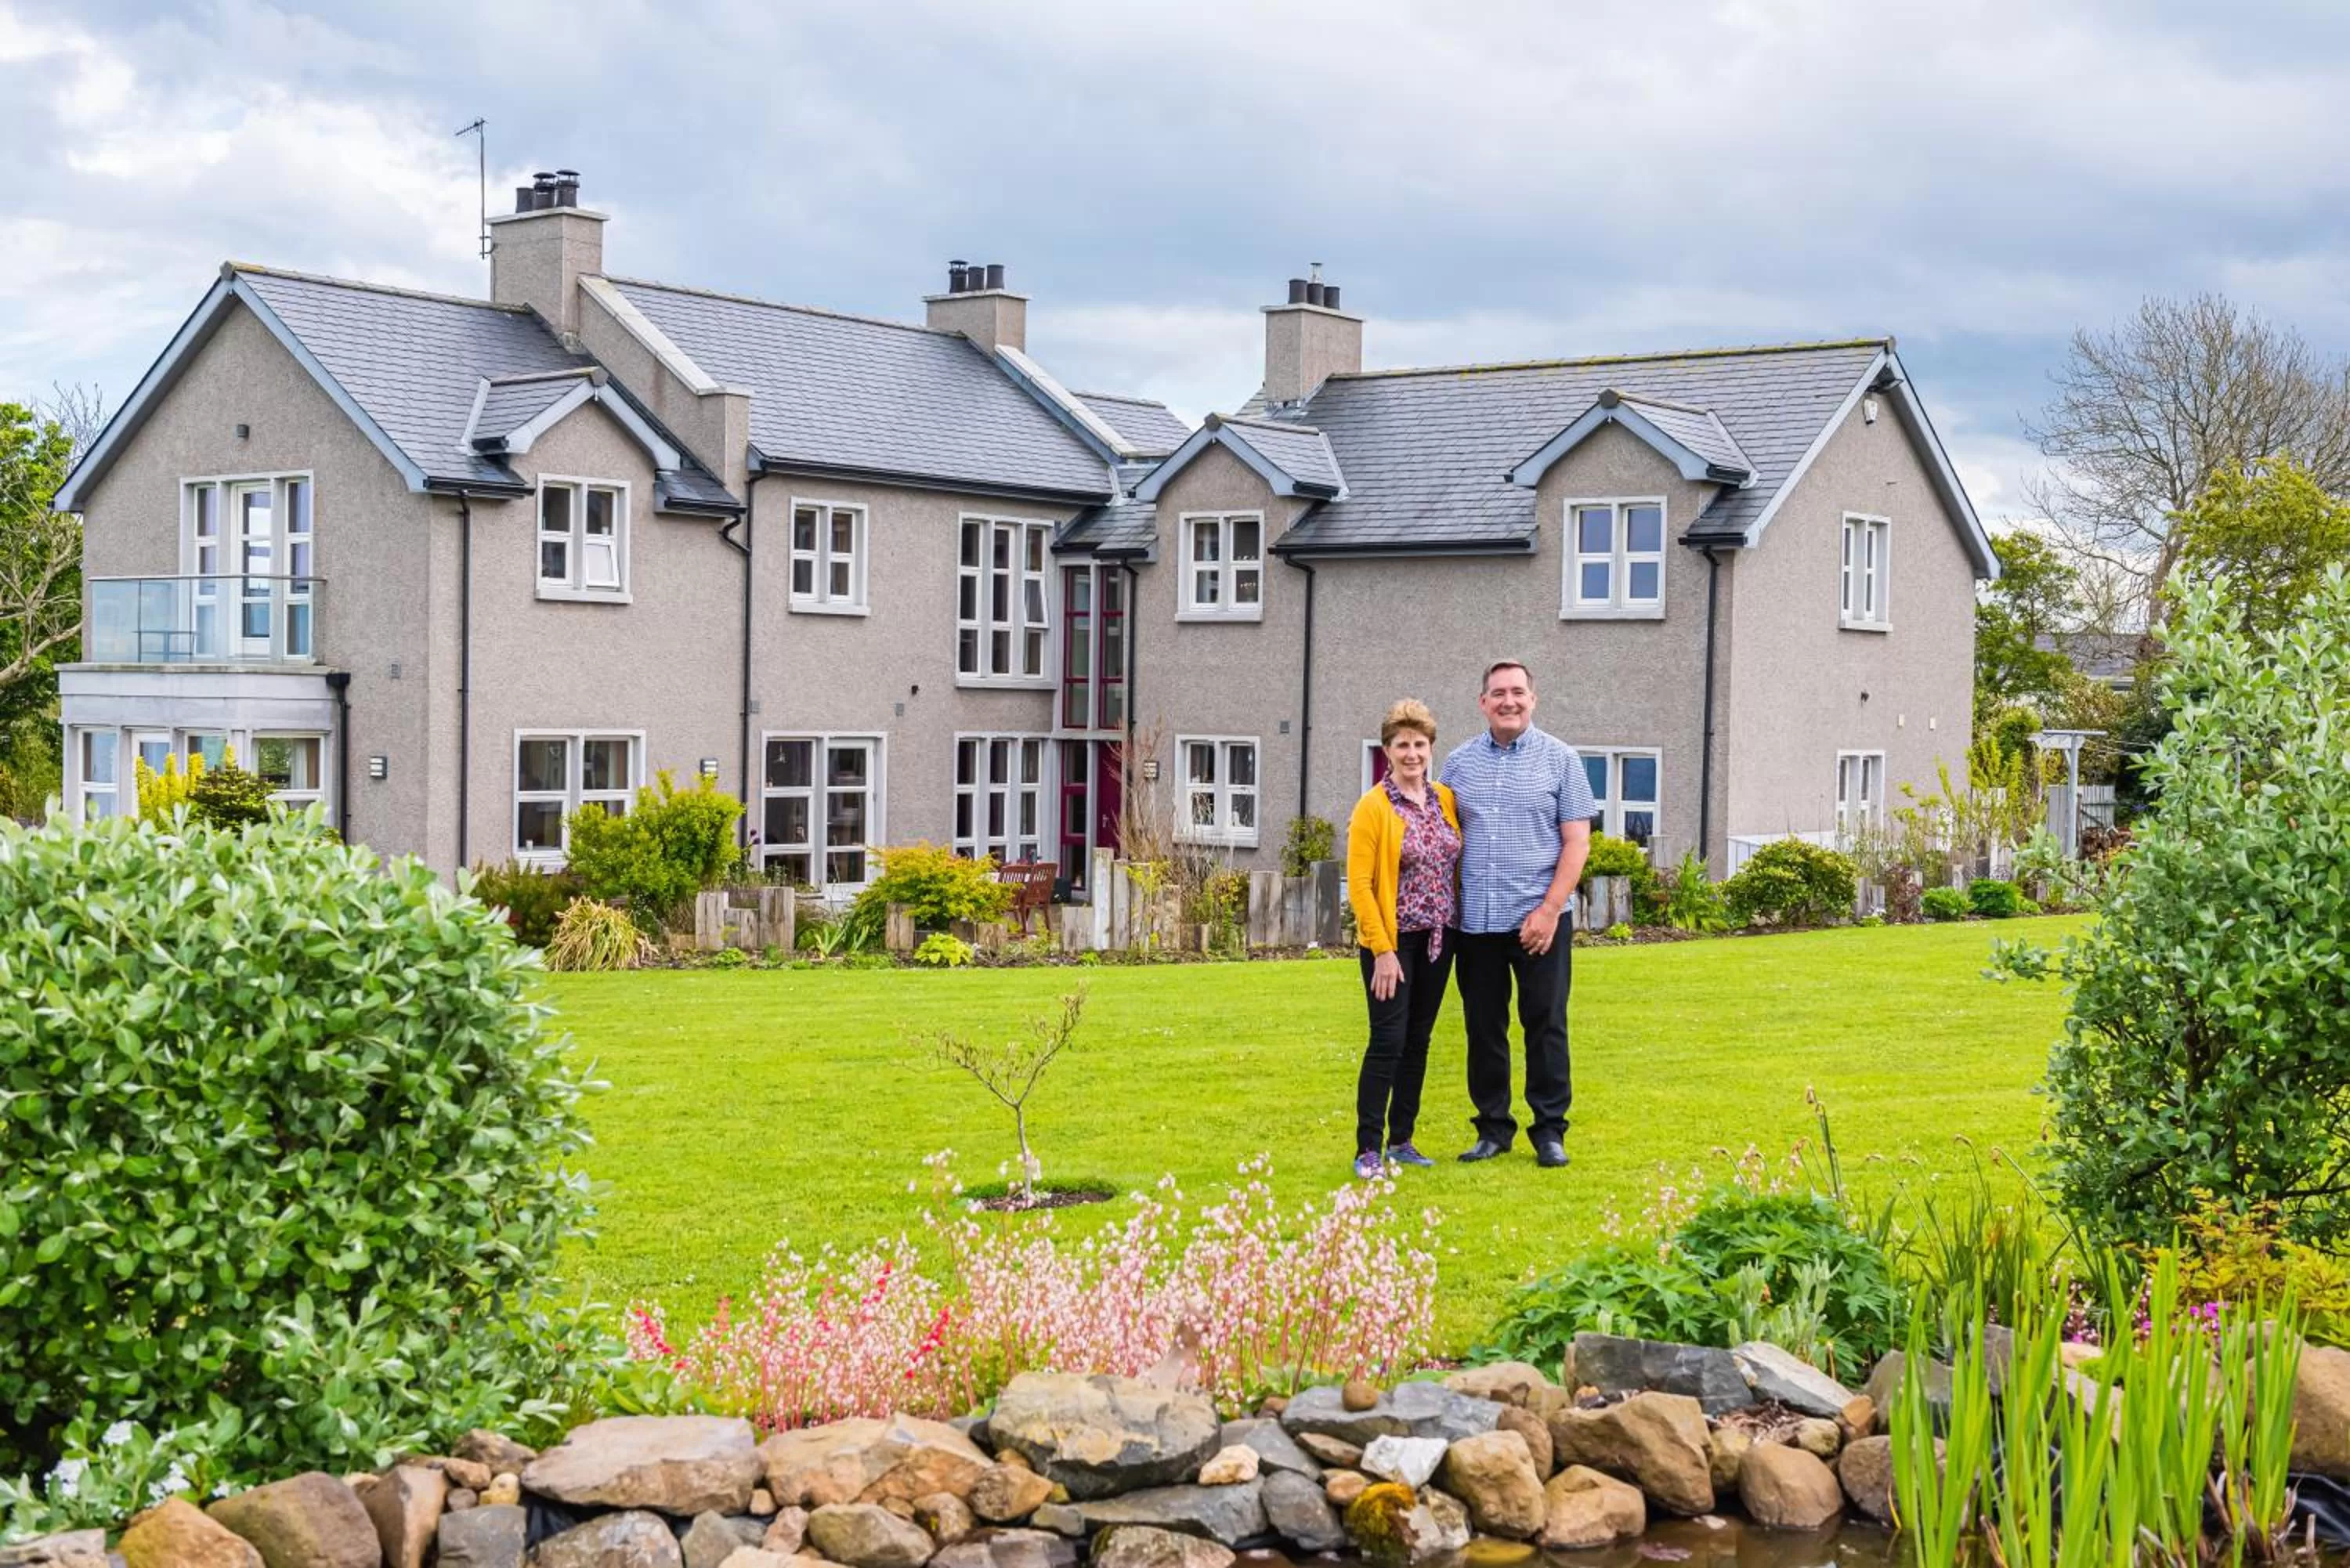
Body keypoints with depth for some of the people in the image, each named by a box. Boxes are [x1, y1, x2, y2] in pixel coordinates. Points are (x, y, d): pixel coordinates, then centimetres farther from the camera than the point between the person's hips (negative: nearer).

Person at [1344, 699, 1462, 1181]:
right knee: (1388, 1041, -8)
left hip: (1437, 940, 6)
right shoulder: (1373, 807, -9)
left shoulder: (1446, 800, 7)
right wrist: (1382, 950, -16)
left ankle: (1401, 1141, 19)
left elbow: (1456, 864, 14)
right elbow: (1359, 883, -12)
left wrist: (1455, 927, 5)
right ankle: (1367, 1150, -4)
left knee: (1418, 1041, 10)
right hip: (1392, 941, -6)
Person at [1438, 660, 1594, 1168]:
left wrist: (1550, 909, -12)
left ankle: (1550, 1131, 10)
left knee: (1545, 1026, 1)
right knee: (1483, 1027, 8)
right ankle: (1493, 1127, 18)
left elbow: (1577, 841, -3)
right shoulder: (1459, 762, 9)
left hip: (1539, 921, -3)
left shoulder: (1560, 759, 1)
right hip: (1476, 922, 3)